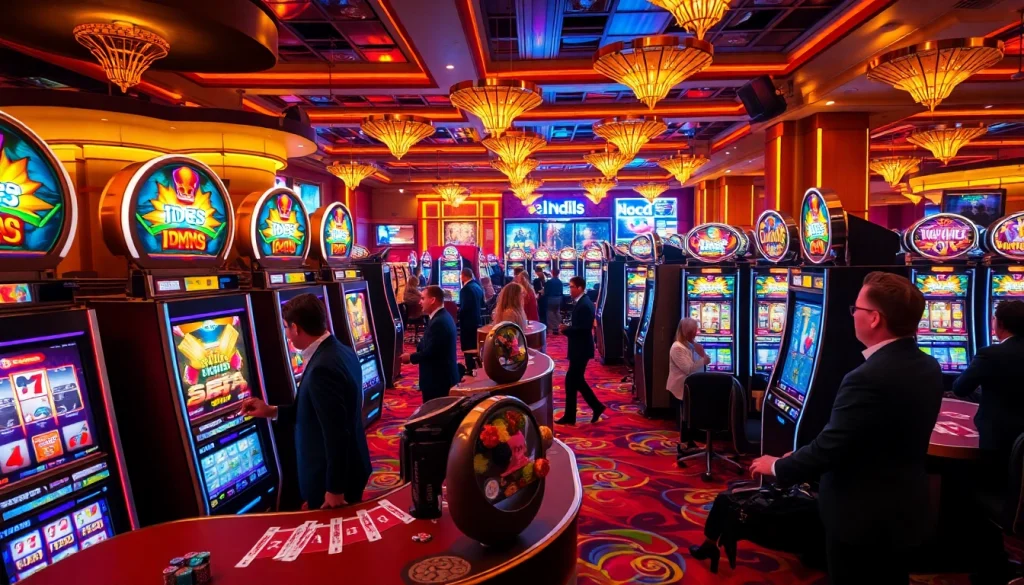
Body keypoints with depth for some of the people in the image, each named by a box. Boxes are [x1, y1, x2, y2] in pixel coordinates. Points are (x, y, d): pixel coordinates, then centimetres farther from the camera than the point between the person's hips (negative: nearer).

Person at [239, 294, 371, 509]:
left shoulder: (322, 368, -29)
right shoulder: (342, 352, 3)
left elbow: (336, 434, -28)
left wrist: (334, 489, -20)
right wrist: (271, 412, 10)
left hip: (334, 479, -9)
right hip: (350, 469, 9)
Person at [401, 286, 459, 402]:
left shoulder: (438, 322, -24)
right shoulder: (442, 317, 10)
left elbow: (430, 352, -24)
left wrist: (410, 357, -9)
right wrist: (414, 353, 2)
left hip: (438, 379, -10)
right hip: (444, 376, 10)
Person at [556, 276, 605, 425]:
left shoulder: (584, 305, -20)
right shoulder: (580, 302, 11)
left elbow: (583, 329, -26)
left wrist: (565, 329, -15)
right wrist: (568, 328, -1)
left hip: (581, 349, -10)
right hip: (579, 348, 10)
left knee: (571, 381, -2)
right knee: (577, 380, 15)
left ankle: (570, 416, 7)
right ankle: (597, 407, 23)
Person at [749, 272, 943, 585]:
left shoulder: (869, 377, -30)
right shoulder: (928, 367, -1)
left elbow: (828, 449, -26)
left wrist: (777, 467, -8)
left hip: (863, 518, -8)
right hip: (904, 510, 8)